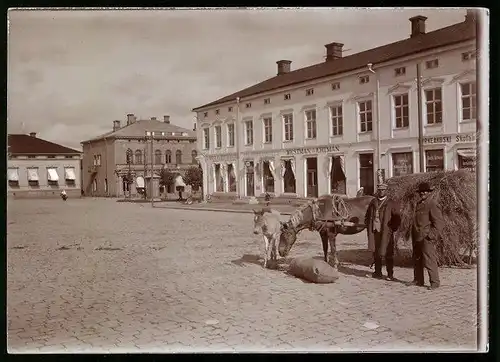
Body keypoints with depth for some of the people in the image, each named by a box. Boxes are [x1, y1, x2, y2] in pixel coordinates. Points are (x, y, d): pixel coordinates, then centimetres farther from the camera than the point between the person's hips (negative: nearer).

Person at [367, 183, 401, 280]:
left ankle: (390, 275, 7)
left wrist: (392, 228, -5)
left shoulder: (391, 204, 0)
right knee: (376, 253, 11)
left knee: (388, 254, -2)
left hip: (386, 232, -4)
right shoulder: (373, 203, 12)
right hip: (374, 232, 4)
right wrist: (369, 227, 12)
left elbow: (397, 219, 1)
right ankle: (378, 272, 21)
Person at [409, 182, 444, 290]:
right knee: (417, 260, 14)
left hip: (427, 238, -9)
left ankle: (435, 282, 3)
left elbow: (438, 222, -12)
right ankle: (418, 280, 25)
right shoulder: (419, 204, 17)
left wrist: (433, 236, -16)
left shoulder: (433, 204, -9)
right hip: (417, 237, 9)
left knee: (429, 260, -7)